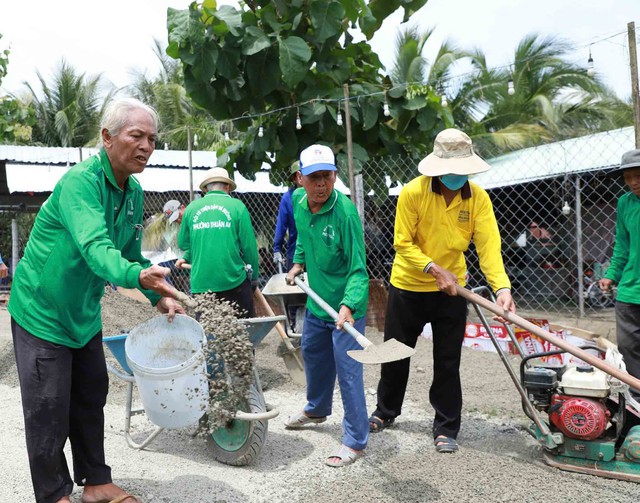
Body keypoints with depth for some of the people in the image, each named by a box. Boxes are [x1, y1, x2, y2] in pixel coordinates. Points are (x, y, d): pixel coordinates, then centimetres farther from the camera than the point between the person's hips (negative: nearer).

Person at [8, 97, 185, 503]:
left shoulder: (134, 191, 0)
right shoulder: (80, 182, -26)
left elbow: (131, 255, 10)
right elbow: (94, 247, -42)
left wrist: (160, 296, -2)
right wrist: (137, 276, -61)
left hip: (84, 313, 8)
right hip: (42, 310, -8)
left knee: (91, 399, 15)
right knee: (49, 408, 0)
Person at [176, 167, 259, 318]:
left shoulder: (191, 208, 7)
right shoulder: (237, 206, -1)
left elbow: (183, 243, 14)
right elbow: (249, 245, -3)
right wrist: (254, 276, 8)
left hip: (200, 282, 3)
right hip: (233, 280, -2)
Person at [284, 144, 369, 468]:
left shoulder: (345, 212, -26)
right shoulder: (298, 201, -5)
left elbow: (358, 270, -27)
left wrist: (348, 305, -40)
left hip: (345, 306, -8)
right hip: (316, 302, 8)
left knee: (348, 371, -3)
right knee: (313, 356, 25)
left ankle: (355, 441, 13)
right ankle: (316, 409, 50)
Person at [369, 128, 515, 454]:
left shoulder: (478, 198, -10)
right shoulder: (413, 192, -16)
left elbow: (489, 246, -17)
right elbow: (403, 243, -14)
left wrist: (502, 286, -32)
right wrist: (435, 270, -25)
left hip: (451, 292, 1)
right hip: (407, 287, 0)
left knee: (447, 363, 6)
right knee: (395, 354, 15)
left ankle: (446, 429, 21)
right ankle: (386, 411, 38)